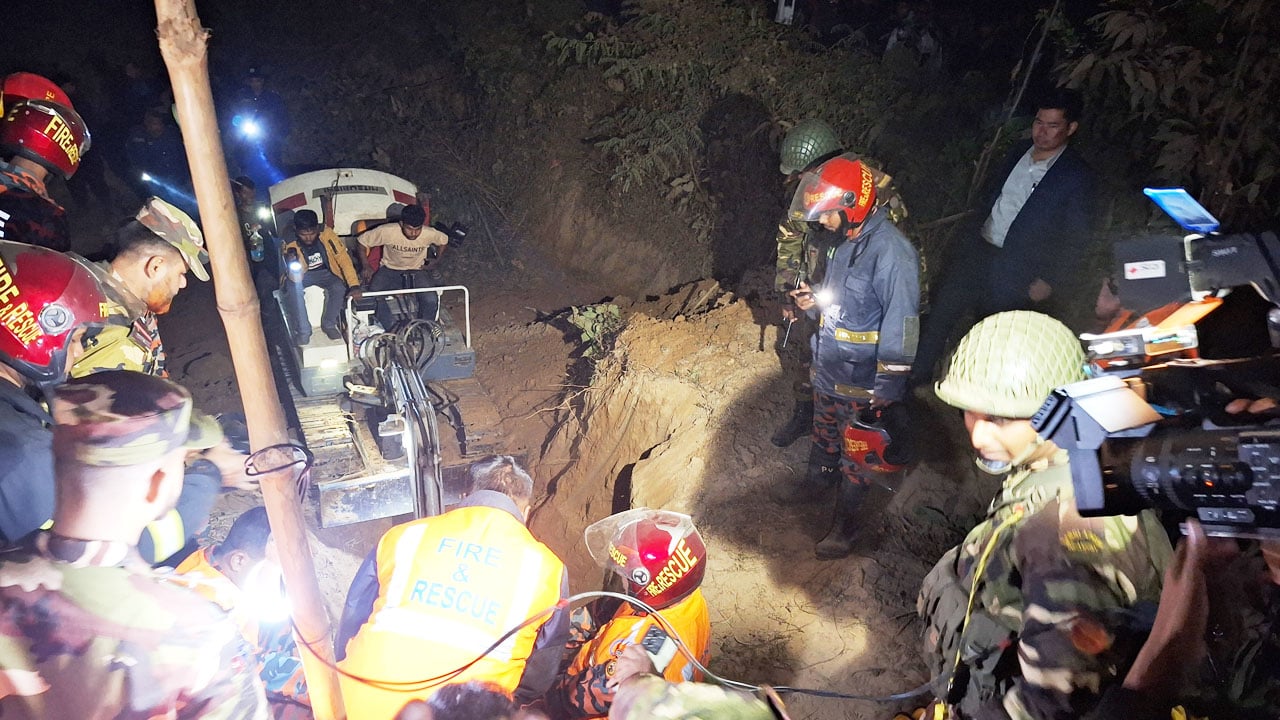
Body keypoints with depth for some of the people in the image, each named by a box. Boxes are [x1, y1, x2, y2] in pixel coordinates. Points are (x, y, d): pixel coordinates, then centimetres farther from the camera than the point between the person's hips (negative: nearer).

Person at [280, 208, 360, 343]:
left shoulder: (327, 235, -23)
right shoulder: (290, 245, -23)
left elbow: (344, 259, -22)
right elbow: (296, 279, -27)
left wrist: (354, 285, -33)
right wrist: (292, 264, -49)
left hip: (325, 273, 1)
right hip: (303, 275, -1)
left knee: (339, 287, -30)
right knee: (293, 289, -34)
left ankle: (328, 324, -7)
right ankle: (303, 331, -19)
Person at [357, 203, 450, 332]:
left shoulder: (430, 234, -18)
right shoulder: (387, 231, -22)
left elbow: (444, 241, 7)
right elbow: (362, 241, -6)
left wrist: (437, 259, 3)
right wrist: (366, 266, -7)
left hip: (416, 271, 0)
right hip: (390, 270, 0)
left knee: (431, 300, -27)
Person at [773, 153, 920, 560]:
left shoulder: (891, 252, -26)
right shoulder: (846, 242, 5)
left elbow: (900, 322, -25)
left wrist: (885, 386, -22)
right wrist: (813, 303, -3)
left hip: (862, 383, -8)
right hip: (829, 370, 9)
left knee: (856, 453, 10)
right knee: (824, 435, 28)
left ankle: (844, 523, 26)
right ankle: (814, 485, 51)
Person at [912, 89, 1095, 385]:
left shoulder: (1077, 177, -9)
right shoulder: (1019, 153, 9)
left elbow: (1075, 239, -9)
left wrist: (1049, 283, -13)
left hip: (1016, 272, -6)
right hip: (978, 249, 6)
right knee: (940, 311, 3)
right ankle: (917, 378, 13)